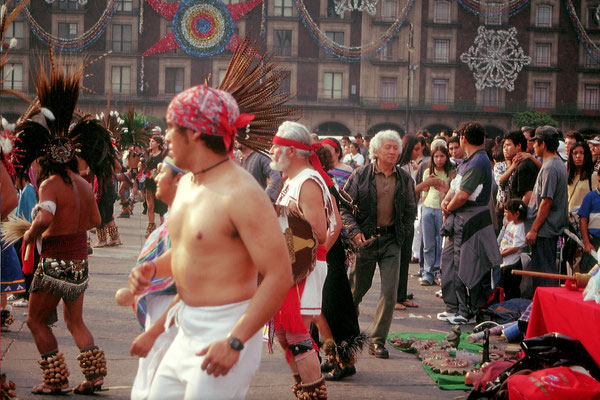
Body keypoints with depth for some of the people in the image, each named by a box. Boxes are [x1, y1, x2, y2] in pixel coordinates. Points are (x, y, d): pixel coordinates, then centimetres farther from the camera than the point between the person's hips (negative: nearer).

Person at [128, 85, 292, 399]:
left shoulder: (241, 194, -19)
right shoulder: (186, 184, 9)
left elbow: (280, 275, -23)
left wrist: (235, 341, -26)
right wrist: (151, 269, 5)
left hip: (228, 331, -9)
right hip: (188, 332, 9)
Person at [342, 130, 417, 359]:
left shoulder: (404, 179, 6)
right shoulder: (361, 175, -3)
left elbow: (411, 209, 14)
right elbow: (344, 206, -2)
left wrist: (404, 234, 2)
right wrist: (354, 231, -13)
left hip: (391, 241, 2)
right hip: (365, 239, -2)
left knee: (390, 293, -6)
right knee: (356, 290, 9)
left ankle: (378, 341, 3)